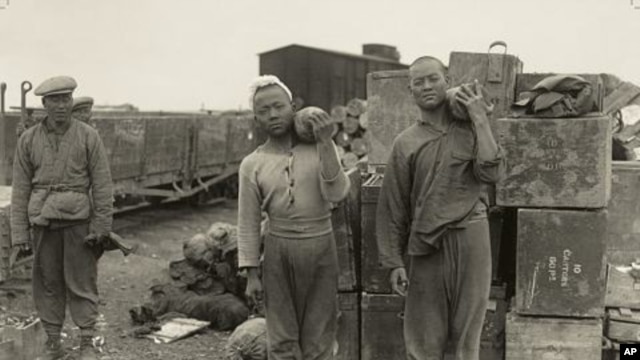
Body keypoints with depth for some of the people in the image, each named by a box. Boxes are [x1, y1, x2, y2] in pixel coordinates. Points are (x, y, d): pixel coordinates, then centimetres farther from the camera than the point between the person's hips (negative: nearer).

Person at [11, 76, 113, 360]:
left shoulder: (88, 136, -3)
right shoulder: (28, 140, 2)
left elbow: (102, 183, -3)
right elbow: (20, 189, 3)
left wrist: (102, 224, -7)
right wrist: (19, 232, 1)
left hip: (79, 219, -2)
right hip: (43, 220, 2)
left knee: (81, 282, 2)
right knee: (47, 283, 8)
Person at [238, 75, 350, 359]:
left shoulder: (320, 149, 1)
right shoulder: (252, 164, 0)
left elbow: (337, 194, -13)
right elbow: (248, 223, 2)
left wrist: (326, 142, -18)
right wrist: (251, 274, -1)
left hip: (321, 247, 0)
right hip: (278, 250, 0)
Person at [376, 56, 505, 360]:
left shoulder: (470, 129, 5)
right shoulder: (406, 143, 3)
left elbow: (491, 173, -12)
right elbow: (392, 207, 3)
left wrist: (480, 121, -9)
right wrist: (394, 262, -1)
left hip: (471, 238, 0)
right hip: (426, 244, 0)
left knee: (467, 332, 11)